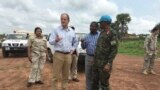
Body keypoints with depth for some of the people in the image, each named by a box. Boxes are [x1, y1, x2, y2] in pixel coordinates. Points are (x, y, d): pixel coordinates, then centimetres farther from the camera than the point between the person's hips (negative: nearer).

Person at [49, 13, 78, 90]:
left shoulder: (72, 32, 11)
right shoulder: (56, 30, 0)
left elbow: (76, 42, 23)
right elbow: (50, 41, -6)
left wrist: (72, 49, 9)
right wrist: (56, 40, -27)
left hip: (68, 55, 4)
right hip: (58, 54, -4)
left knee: (66, 75, 12)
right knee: (55, 75, -1)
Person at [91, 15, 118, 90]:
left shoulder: (112, 35, -11)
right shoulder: (101, 33, 14)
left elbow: (114, 50, -15)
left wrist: (109, 64, -20)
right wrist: (95, 60, 15)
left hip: (104, 63, -7)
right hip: (96, 62, 8)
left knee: (104, 84, 4)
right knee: (95, 82, 15)